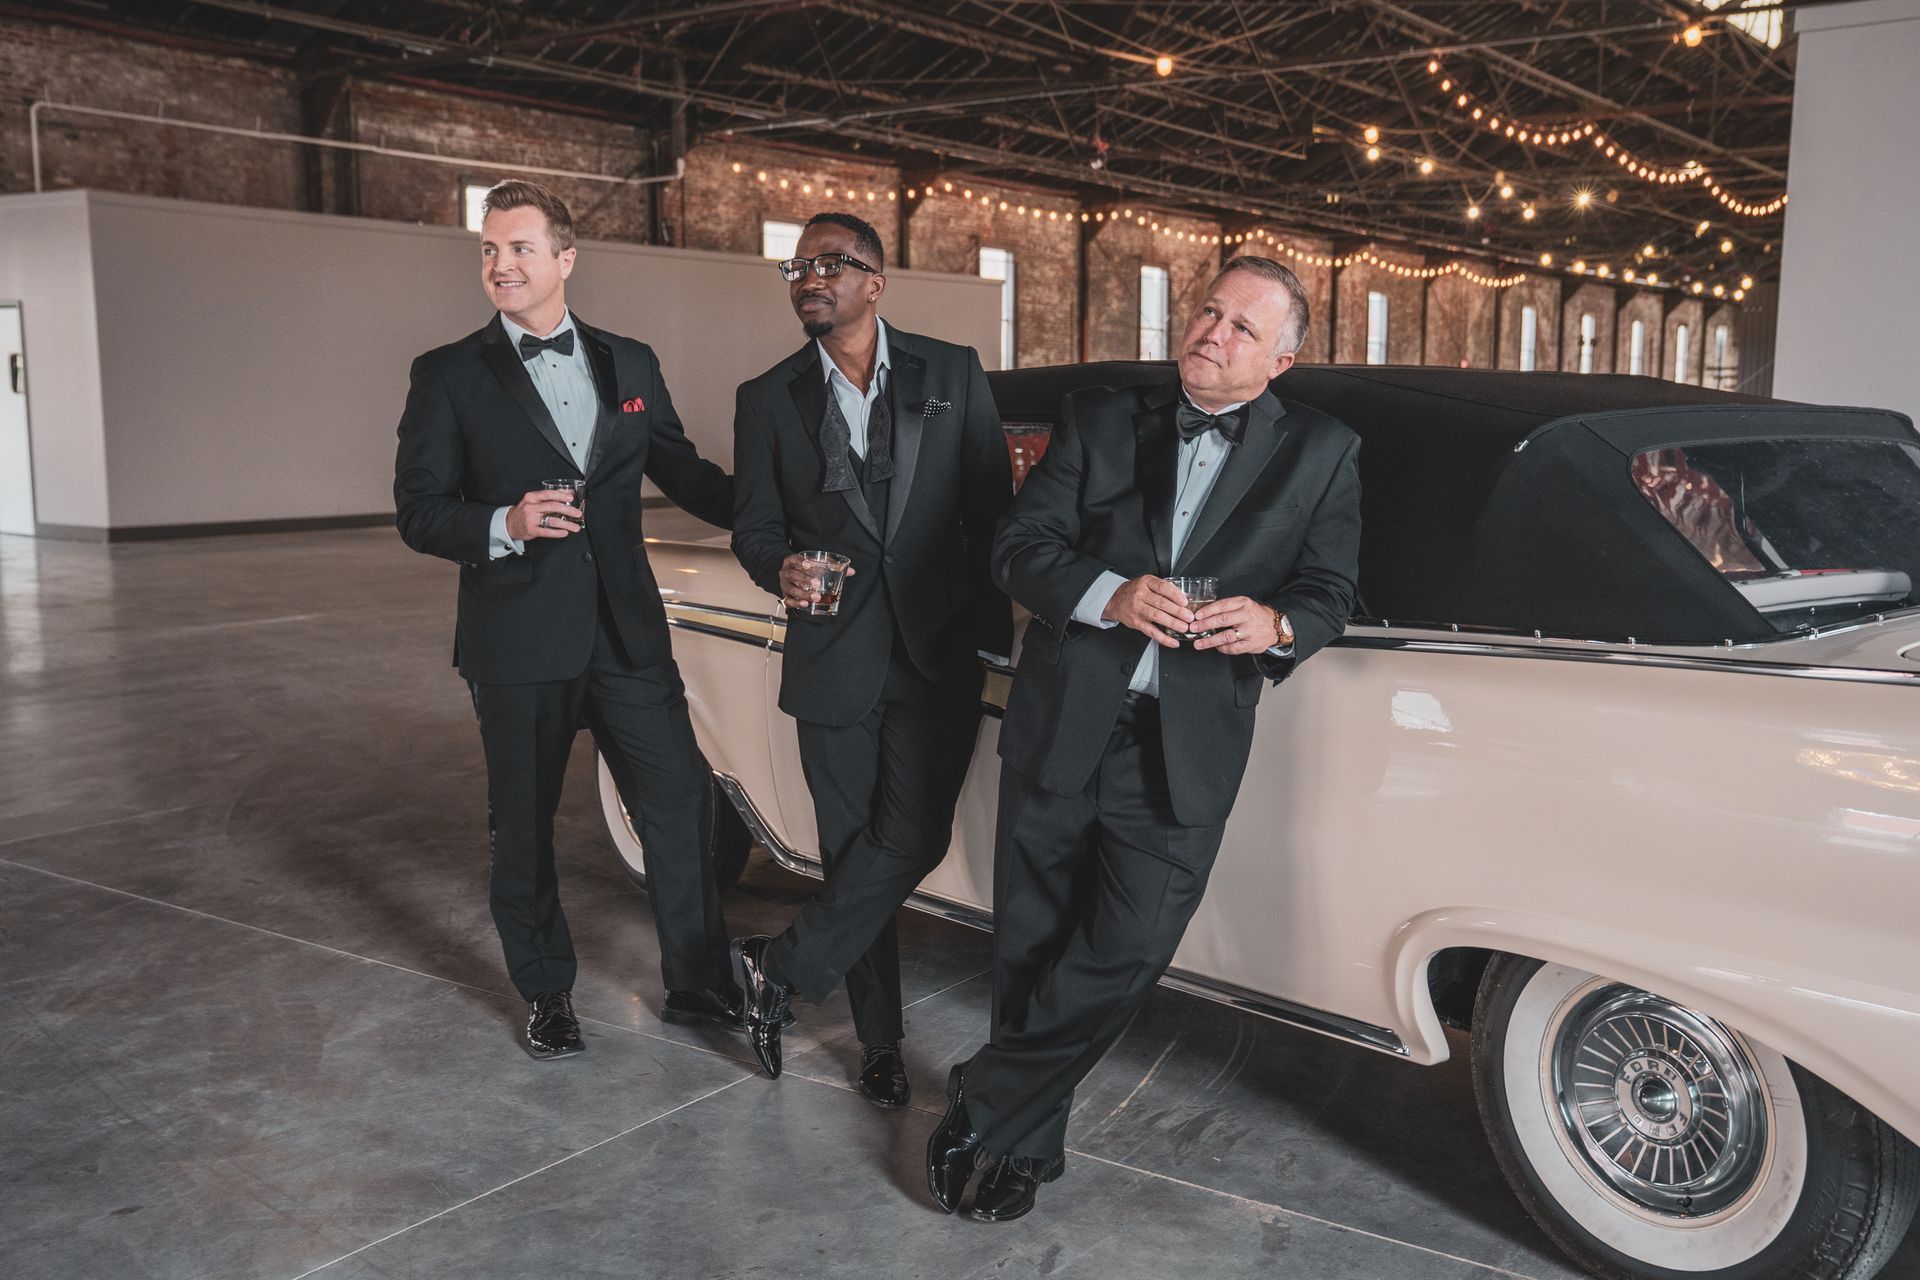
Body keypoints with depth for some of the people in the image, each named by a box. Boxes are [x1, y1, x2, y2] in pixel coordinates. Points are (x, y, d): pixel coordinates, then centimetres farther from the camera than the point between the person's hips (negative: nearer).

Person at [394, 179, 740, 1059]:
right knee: (524, 828, 10)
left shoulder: (630, 364, 9)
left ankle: (697, 983, 21)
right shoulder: (449, 376, -1)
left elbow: (684, 474, 13)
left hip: (628, 631, 3)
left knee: (679, 804, 4)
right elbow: (418, 511, -3)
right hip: (517, 643, -2)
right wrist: (504, 525, -21)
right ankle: (547, 998, 29)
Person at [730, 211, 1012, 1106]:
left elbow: (991, 506, 4)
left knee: (909, 840, -12)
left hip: (938, 656, -1)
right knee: (853, 853, 7)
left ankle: (780, 968, 8)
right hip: (833, 662, 1)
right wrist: (781, 570, -16)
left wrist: (995, 629, 1)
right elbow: (753, 527, 7)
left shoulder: (952, 373, 3)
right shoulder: (768, 400, 5)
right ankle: (880, 1039, 22)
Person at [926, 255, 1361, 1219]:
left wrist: (1275, 624, -17)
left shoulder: (1321, 454, 7)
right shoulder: (1100, 421, 7)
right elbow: (1017, 548, 0)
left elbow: (1329, 594, 7)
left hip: (1186, 757, -1)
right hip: (1060, 732, 1)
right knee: (1032, 949, 10)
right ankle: (1028, 1144, 29)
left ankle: (979, 1106, 14)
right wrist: (1108, 595, -19)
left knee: (1125, 953, -7)